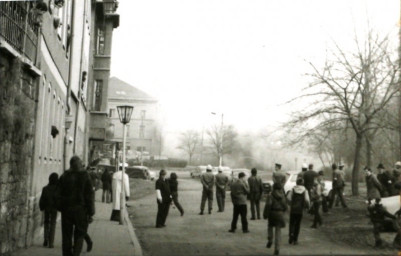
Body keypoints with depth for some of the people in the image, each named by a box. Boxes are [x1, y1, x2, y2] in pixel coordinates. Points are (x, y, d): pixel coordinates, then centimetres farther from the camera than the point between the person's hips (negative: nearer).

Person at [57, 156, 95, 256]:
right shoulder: (85, 176, -8)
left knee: (66, 235, 11)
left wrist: (60, 207, 13)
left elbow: (59, 194, 3)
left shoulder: (64, 176, 0)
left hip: (66, 209, 2)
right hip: (81, 209, -2)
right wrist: (91, 211, -2)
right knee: (79, 234, 7)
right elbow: (89, 195, -7)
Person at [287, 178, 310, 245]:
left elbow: (288, 198, -7)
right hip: (300, 210, 0)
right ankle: (295, 239, 9)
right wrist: (307, 206, 9)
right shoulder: (305, 191, -1)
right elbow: (307, 200, -11)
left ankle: (291, 234, -14)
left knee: (292, 223, 10)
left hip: (293, 209, 0)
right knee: (297, 224, 8)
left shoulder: (292, 190, 1)